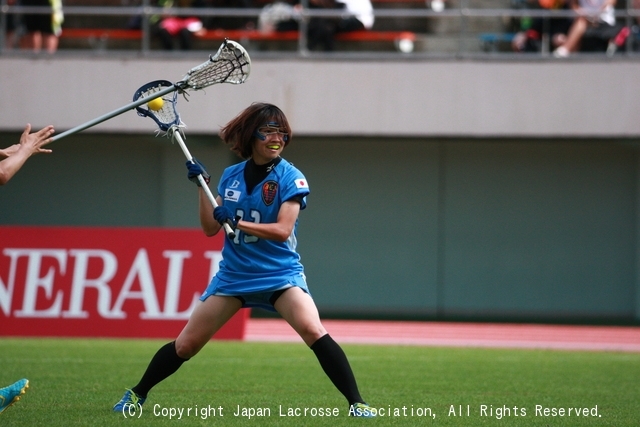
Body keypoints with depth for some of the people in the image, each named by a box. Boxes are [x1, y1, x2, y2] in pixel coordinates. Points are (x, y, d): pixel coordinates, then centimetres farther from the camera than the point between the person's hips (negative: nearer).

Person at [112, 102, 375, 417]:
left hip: (279, 273, -4)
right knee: (185, 345, 7)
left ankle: (356, 403, -20)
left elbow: (282, 229, -19)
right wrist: (202, 187, -4)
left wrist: (237, 223, -28)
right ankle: (137, 394, 27)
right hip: (233, 273, 4)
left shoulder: (290, 178, -9)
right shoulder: (231, 176, 5)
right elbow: (210, 228, 6)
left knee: (314, 332, -27)